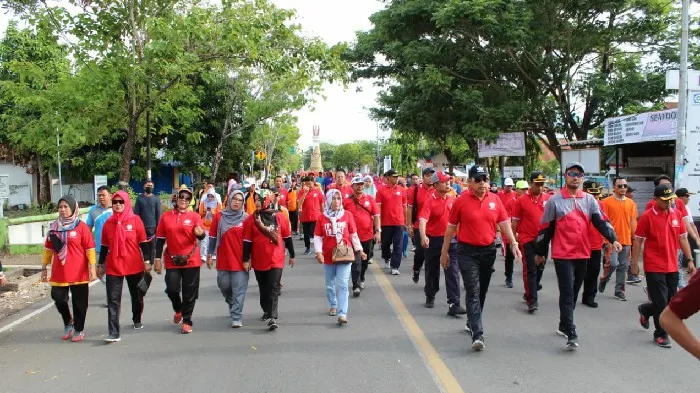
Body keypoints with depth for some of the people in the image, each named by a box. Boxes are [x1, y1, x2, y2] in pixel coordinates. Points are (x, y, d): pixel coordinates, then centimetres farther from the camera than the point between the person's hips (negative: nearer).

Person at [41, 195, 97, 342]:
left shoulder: (81, 226, -6)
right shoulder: (54, 227, 7)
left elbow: (90, 248, -7)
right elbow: (48, 249, 13)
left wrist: (92, 267, -11)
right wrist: (44, 267, 12)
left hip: (79, 273, -4)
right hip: (59, 273, 4)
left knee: (79, 303, 6)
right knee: (58, 298, 2)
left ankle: (79, 330, 21)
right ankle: (68, 321, 30)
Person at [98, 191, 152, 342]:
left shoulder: (136, 220, -4)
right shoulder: (108, 223, 4)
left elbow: (143, 242, -2)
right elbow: (104, 246, 11)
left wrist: (146, 261, -6)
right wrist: (100, 265, 12)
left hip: (134, 266, -1)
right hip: (113, 267, 1)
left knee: (137, 295, 17)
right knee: (113, 299, -6)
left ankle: (137, 320, 41)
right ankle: (114, 332, -6)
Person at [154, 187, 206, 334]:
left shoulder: (195, 216, -2)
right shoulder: (166, 217, 3)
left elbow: (201, 235, -11)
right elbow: (160, 239, 7)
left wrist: (200, 233, -35)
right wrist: (157, 259, 3)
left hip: (191, 260, -1)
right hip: (172, 260, 1)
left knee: (189, 292, 3)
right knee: (172, 288, 1)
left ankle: (186, 321, 17)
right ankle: (178, 310, 33)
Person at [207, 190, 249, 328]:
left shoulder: (246, 218, -3)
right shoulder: (219, 216, 2)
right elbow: (213, 236, 7)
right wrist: (210, 255, 5)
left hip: (240, 260, -2)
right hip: (223, 260, 3)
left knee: (239, 290, -3)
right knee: (224, 286, 15)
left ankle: (237, 318, 4)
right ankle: (232, 305, 43)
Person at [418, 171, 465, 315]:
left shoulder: (453, 199, 1)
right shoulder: (430, 201, -13)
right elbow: (422, 220, -27)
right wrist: (423, 236, -43)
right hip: (433, 240, -2)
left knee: (452, 271, -6)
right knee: (432, 270, 15)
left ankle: (454, 304, -7)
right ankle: (430, 297, 37)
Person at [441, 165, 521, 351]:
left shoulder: (495, 199, 2)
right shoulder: (461, 201, -7)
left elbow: (504, 223, 4)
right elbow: (451, 227, 0)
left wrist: (513, 243, -10)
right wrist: (444, 252, 3)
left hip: (489, 250, 4)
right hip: (467, 252, -4)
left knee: (482, 291, 16)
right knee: (473, 292, -9)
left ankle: (472, 323, 35)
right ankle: (477, 335, -13)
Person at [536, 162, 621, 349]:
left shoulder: (589, 200, 9)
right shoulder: (555, 201, -3)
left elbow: (601, 221, 0)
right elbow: (545, 228, 1)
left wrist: (613, 239, -17)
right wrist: (540, 252, 4)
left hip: (583, 254, 5)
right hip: (563, 255, -5)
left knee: (574, 292, 15)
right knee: (567, 294, -7)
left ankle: (563, 326, 29)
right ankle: (571, 334, -7)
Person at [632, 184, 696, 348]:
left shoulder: (676, 214, 5)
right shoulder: (647, 216, -10)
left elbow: (682, 238, 12)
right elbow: (638, 241, -7)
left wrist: (690, 260, 9)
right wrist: (635, 263, -7)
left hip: (672, 267, 5)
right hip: (654, 267, -5)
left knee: (671, 301, 14)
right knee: (661, 303, -1)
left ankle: (645, 310, 40)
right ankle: (661, 335, 14)